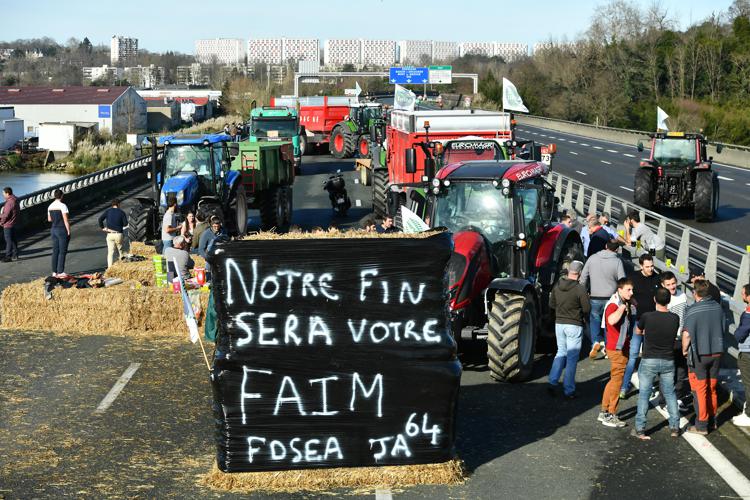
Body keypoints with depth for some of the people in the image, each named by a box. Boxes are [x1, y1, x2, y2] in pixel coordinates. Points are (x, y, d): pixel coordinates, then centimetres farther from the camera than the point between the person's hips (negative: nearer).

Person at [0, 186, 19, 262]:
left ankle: (8, 256, 4)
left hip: (8, 225, -10)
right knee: (13, 240, 16)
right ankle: (15, 255, 23)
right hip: (13, 224, 10)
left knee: (9, 241, -2)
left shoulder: (10, 202, -23)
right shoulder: (14, 200, 8)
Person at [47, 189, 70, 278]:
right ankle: (60, 272, -4)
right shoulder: (63, 206, -15)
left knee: (55, 251, 10)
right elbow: (66, 220, -17)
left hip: (54, 230, 7)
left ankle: (54, 272, 11)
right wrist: (68, 231, -12)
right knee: (62, 252, -3)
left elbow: (49, 219, 16)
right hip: (62, 230, -7)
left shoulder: (50, 206, 7)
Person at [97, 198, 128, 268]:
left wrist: (102, 227, 5)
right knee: (120, 251, 13)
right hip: (118, 234, -1)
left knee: (110, 252, 3)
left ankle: (110, 267, -6)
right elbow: (125, 224, -6)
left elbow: (100, 219, -6)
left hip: (110, 234, 1)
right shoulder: (121, 212, -1)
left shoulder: (108, 211, 4)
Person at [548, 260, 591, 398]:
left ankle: (553, 382, 8)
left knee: (561, 353, 19)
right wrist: (580, 313, 8)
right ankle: (568, 390, 8)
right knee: (572, 357, 4)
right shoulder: (580, 289, -16)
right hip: (574, 325, -5)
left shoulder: (557, 286, -1)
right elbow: (587, 309, -12)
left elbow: (551, 304, 9)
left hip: (559, 323, 5)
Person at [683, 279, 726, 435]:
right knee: (712, 388, 18)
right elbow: (722, 329, 9)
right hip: (716, 352, 5)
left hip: (699, 354, -5)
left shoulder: (692, 310, -17)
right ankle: (712, 420, 27)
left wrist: (685, 350, -2)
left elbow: (687, 334, -18)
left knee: (700, 390, 4)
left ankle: (701, 425, 7)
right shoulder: (718, 307, 0)